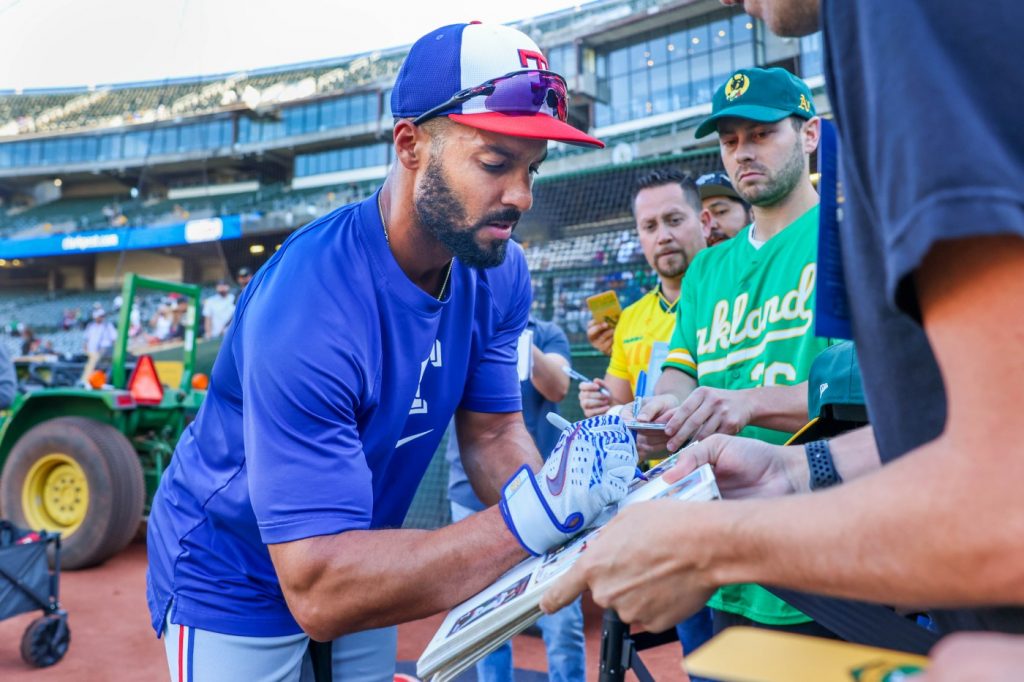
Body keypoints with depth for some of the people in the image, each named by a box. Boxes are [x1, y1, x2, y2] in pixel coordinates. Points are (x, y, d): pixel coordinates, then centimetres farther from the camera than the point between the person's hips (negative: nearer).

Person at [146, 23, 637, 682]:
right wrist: (534, 514, -44)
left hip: (362, 565, 6)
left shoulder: (500, 273, -14)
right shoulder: (308, 306, -36)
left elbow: (493, 435, -9)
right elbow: (319, 589, -37)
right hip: (237, 589, -5)